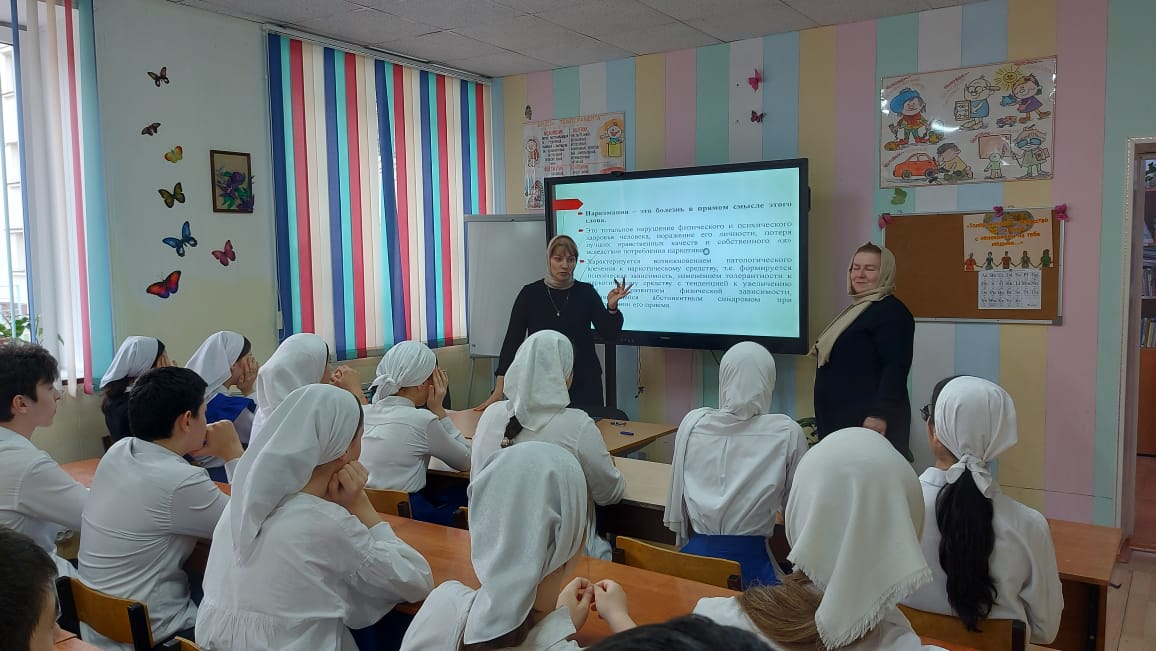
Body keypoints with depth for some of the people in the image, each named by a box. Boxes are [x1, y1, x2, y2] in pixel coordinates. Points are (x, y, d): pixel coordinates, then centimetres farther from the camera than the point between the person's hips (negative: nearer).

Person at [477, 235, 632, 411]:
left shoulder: (586, 292, 2)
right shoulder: (530, 293, 0)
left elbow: (609, 335, -1)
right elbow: (513, 339, -3)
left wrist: (612, 306, -21)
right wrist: (499, 389, -10)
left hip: (584, 383, 1)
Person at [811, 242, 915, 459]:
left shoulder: (891, 312, -11)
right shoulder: (857, 310, 20)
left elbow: (895, 368, -21)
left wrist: (880, 415, -26)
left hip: (868, 420, -10)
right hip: (842, 418, 10)